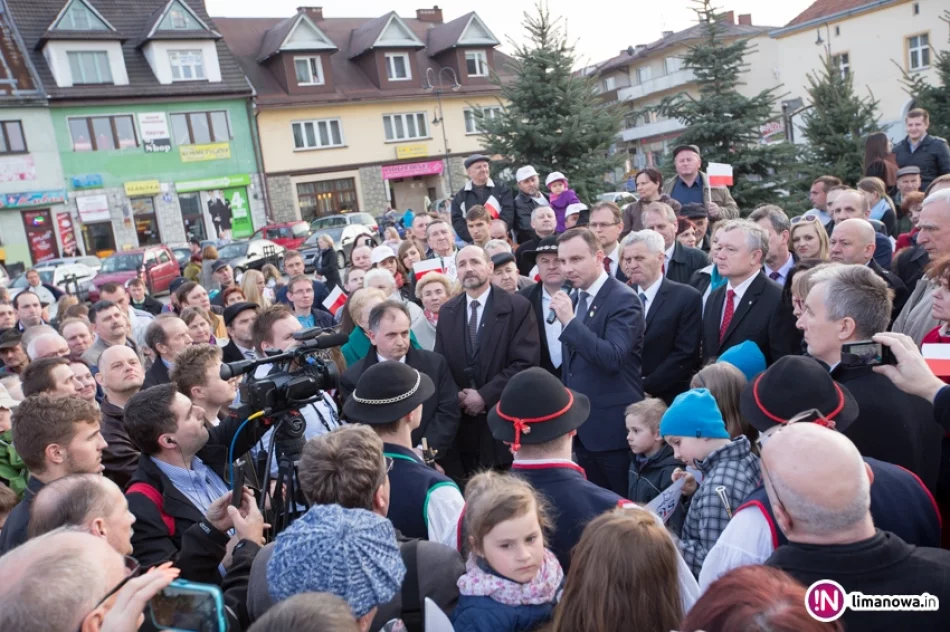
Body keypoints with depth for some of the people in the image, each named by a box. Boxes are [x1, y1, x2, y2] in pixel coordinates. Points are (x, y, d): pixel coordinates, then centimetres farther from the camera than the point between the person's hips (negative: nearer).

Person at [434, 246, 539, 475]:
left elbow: (526, 362, -12)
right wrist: (455, 396, -6)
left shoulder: (518, 306, -6)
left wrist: (485, 395, -15)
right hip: (461, 418, 4)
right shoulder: (447, 311, 9)